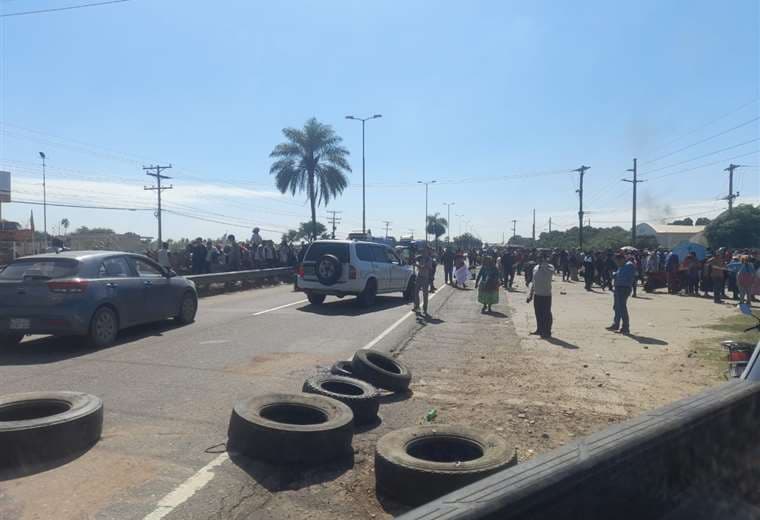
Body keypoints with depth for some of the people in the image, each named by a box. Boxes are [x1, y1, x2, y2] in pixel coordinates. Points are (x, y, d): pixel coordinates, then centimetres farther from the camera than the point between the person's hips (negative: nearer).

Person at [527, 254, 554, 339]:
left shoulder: (550, 267, -9)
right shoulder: (535, 268, 9)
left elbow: (551, 272, -36)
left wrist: (543, 264, -30)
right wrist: (530, 294, 15)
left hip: (546, 295, -6)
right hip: (537, 295, 6)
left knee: (546, 314, 0)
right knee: (538, 314, 15)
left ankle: (547, 332, 9)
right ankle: (539, 330, 29)